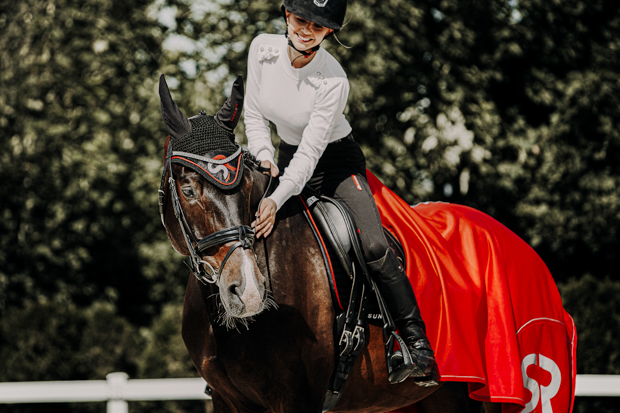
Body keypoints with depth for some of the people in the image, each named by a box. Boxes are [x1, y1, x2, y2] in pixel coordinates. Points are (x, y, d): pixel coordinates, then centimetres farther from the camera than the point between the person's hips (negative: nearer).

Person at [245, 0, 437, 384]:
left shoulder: (333, 80, -28)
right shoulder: (263, 49, -14)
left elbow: (310, 152, -29)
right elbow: (255, 113, 0)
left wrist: (277, 200, -40)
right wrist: (265, 158, -17)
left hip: (336, 161, -5)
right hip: (288, 156, 5)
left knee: (374, 247, -22)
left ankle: (418, 341, -12)